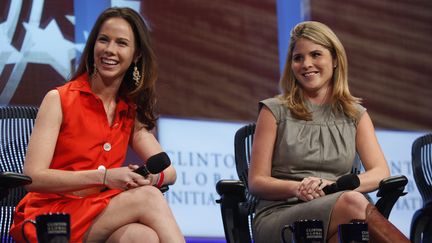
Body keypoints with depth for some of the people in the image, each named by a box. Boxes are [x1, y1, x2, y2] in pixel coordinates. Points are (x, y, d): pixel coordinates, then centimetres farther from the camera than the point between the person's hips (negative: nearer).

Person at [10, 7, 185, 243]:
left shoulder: (131, 112, 16)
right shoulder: (59, 100, -1)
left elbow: (168, 171, 10)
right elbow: (34, 177, -11)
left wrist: (151, 177, -15)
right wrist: (103, 177, -23)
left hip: (104, 218, 4)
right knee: (147, 198, -27)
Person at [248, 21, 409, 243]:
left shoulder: (355, 115, 18)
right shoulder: (275, 111, 10)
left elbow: (380, 173, 4)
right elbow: (257, 182, 6)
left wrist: (333, 185, -15)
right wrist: (297, 188, -16)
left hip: (337, 223, 2)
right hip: (278, 218, -2)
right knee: (353, 202, -35)